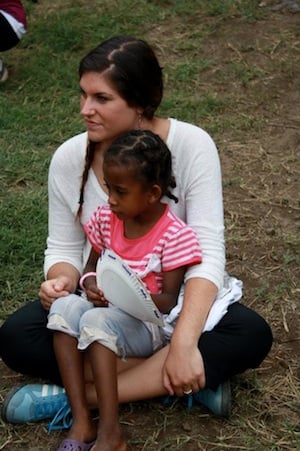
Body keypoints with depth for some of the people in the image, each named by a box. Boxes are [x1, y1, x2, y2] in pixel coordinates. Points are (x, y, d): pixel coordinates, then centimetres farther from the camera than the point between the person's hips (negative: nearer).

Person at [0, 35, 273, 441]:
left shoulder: (191, 145, -22)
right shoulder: (69, 158, -13)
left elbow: (208, 250, -26)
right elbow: (63, 248, -4)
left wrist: (184, 343, -38)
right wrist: (61, 281, -29)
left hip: (177, 300, -1)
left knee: (252, 335, -30)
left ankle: (75, 395, -27)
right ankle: (198, 380, -22)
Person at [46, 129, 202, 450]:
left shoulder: (175, 235, -14)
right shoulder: (105, 218, 1)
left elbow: (169, 300, -12)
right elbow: (91, 266, 13)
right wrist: (90, 285, -12)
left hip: (148, 321, -6)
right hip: (107, 308, 6)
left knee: (98, 321, -35)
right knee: (65, 306, -26)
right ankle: (81, 420, -30)